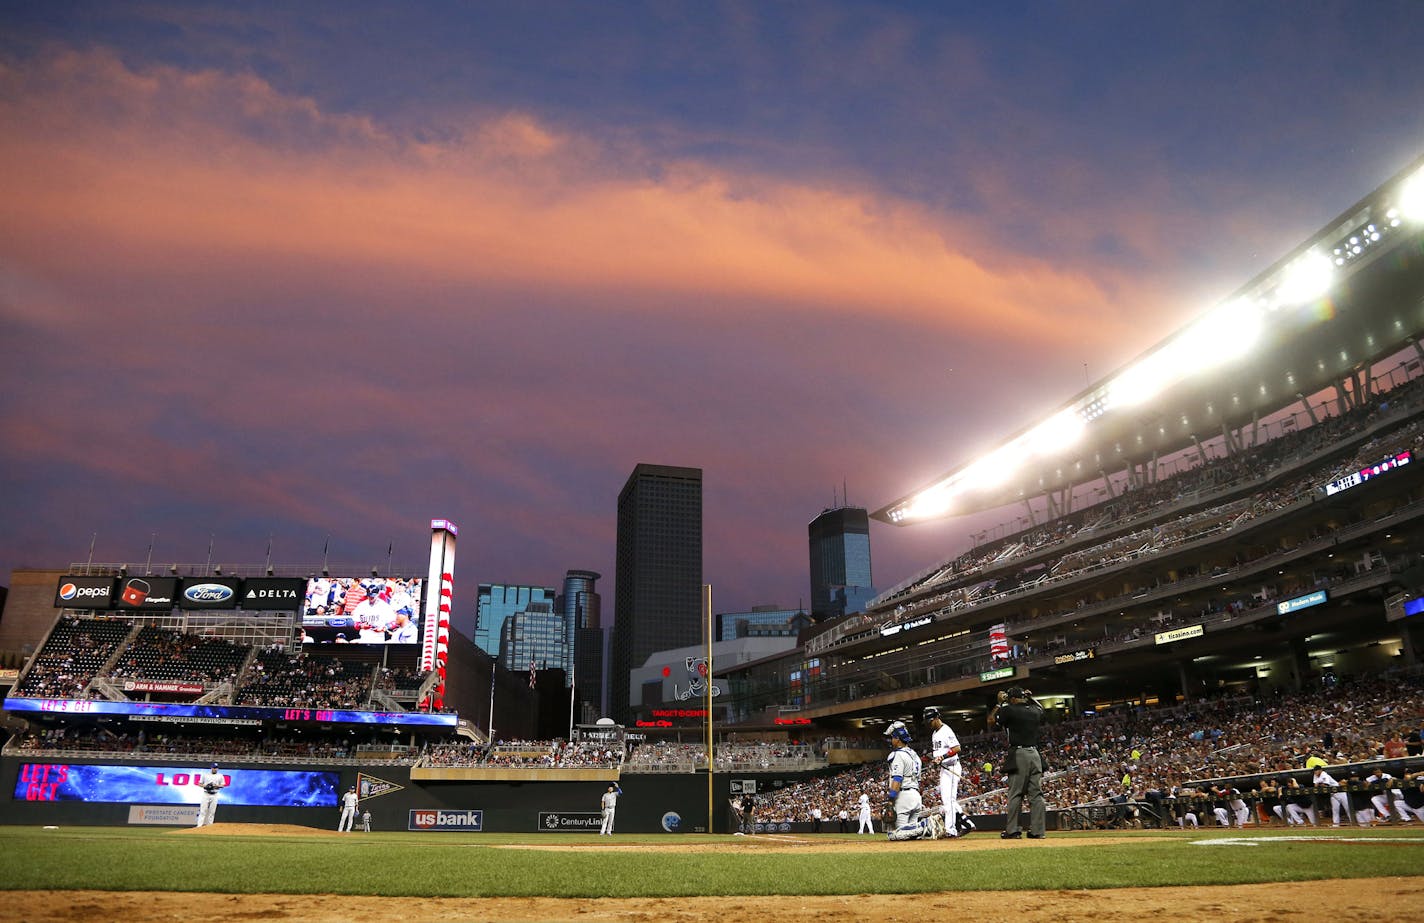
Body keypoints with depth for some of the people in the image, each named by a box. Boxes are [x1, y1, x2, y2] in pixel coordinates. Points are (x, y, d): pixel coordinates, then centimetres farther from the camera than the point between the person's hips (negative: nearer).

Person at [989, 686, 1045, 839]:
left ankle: (1012, 831, -2)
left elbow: (991, 721, 5)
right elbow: (1041, 709, 35)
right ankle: (1037, 831, 4)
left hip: (1018, 755, -5)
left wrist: (999, 703, 11)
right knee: (1036, 794, 5)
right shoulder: (1035, 711, 10)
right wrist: (1031, 699, 30)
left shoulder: (1009, 710, -6)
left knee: (1015, 794, -3)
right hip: (1035, 754, 5)